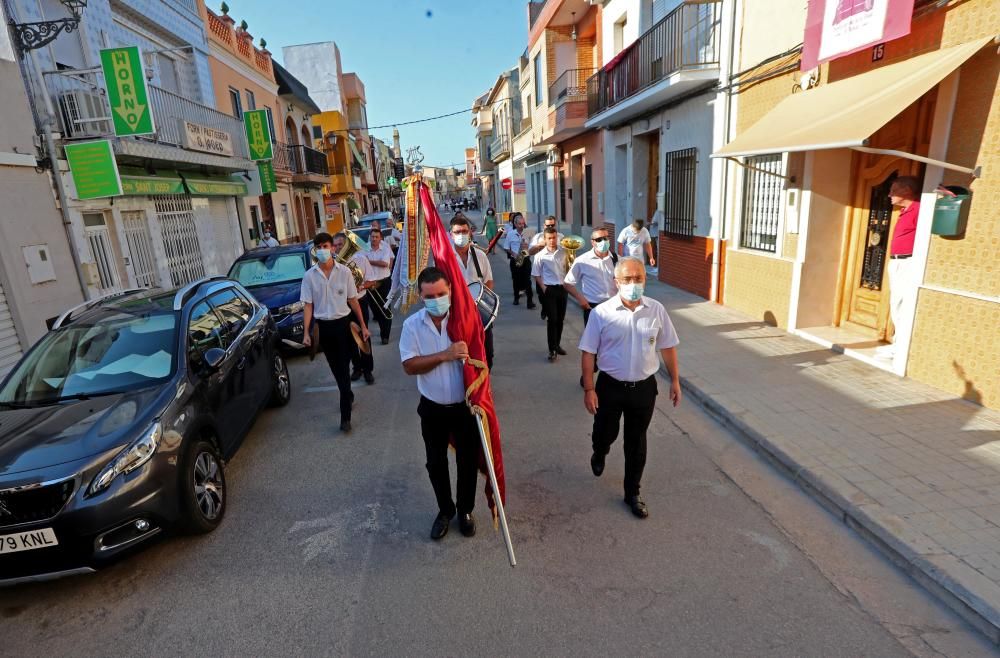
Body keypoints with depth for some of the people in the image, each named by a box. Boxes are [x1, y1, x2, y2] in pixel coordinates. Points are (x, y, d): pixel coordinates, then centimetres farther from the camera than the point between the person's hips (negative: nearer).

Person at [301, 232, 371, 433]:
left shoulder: (344, 272, -5)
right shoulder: (309, 276, -3)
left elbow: (353, 300, 2)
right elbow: (308, 305, 0)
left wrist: (363, 325, 3)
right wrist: (307, 332, -6)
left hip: (343, 323, -2)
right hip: (323, 326, 2)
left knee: (343, 368, -2)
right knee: (335, 368, 15)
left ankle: (345, 415, 1)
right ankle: (349, 397, 39)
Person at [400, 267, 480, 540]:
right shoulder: (412, 325, -9)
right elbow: (409, 366, -13)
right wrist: (445, 355, -25)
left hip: (465, 406, -1)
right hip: (432, 408, 1)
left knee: (468, 461, 14)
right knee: (436, 463, 16)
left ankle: (465, 510, 39)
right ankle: (445, 510, 40)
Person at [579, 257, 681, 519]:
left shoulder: (657, 310, -5)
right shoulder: (602, 313, -12)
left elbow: (668, 347, 5)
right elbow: (588, 353, -8)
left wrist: (675, 381, 7)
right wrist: (589, 389, -10)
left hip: (644, 387, 2)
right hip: (610, 386, -1)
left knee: (636, 442, 13)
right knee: (605, 434, 16)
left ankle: (632, 493, 31)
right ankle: (599, 455, 53)